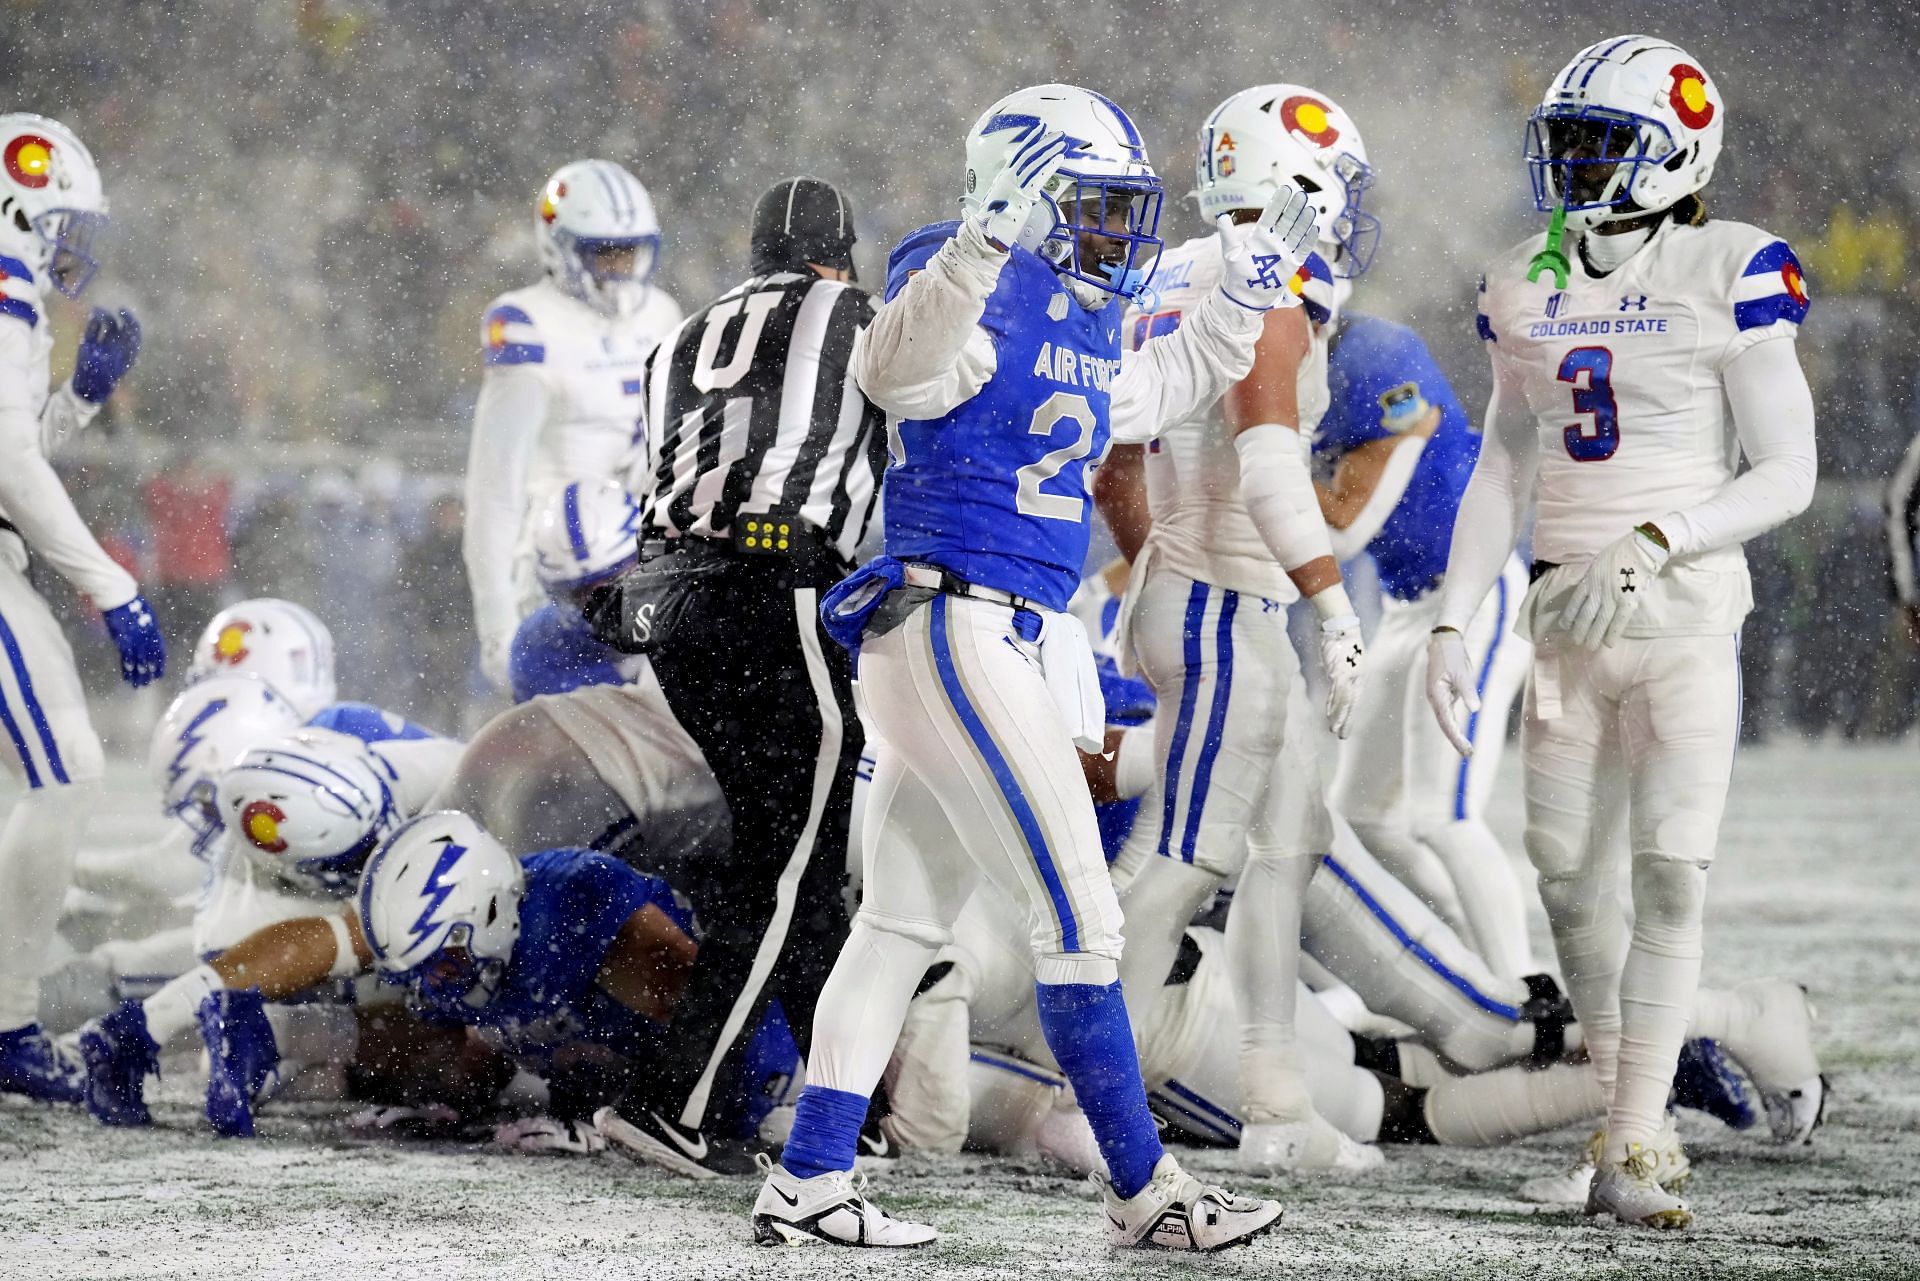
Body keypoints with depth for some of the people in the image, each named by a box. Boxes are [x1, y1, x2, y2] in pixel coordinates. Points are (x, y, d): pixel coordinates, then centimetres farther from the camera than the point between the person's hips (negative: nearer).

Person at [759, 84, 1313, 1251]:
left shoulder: (1079, 326, 15)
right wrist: (989, 241, -47)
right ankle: (1143, 1187, 1)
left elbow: (1158, 392, 35)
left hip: (1001, 648, 10)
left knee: (904, 923, 12)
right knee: (1081, 920, -5)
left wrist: (1248, 292, 29)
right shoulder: (982, 308, -14)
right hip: (963, 633, -10)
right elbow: (897, 366, -36)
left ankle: (809, 1182, 16)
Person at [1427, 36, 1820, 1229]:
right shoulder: (1530, 284, 9)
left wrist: (1649, 547, -21)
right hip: (1567, 614, 5)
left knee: (1672, 874, -10)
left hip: (1685, 608, -5)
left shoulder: (1729, 276, -8)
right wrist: (1452, 625, 5)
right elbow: (1502, 472, 14)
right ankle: (1632, 1091, 24)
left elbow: (1788, 474, -10)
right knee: (1569, 874, 6)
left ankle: (1632, 1155, -7)